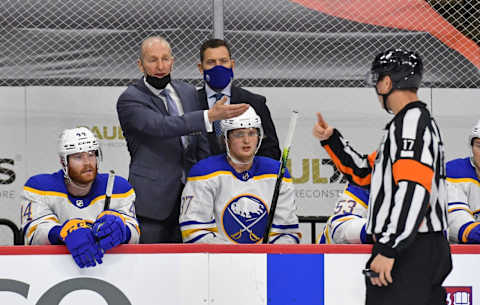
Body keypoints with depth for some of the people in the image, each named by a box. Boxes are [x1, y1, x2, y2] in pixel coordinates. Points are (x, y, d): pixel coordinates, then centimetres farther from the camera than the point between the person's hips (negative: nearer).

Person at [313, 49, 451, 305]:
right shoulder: (413, 122, 21)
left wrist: (389, 249, -25)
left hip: (411, 252, -11)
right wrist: (331, 140, 22)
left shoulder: (412, 122, -13)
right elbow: (364, 173, 29)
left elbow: (413, 191, -23)